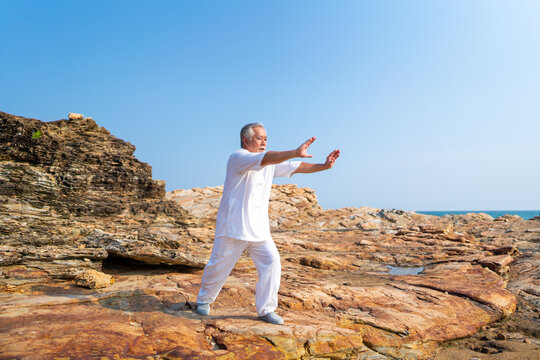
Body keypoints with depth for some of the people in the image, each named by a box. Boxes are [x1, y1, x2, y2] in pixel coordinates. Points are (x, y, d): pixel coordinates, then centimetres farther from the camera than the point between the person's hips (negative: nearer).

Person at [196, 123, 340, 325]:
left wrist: (324, 166, -3)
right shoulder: (238, 157, -11)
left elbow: (297, 167, 9)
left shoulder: (272, 164, 12)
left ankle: (266, 309, 11)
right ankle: (204, 299, 33)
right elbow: (265, 159, -29)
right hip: (233, 227, -6)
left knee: (271, 262, -4)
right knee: (219, 266, 6)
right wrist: (296, 153, -39)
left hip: (259, 229, 6)